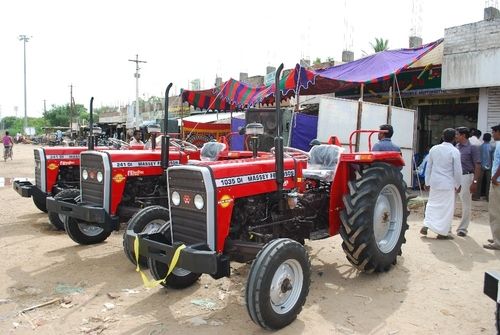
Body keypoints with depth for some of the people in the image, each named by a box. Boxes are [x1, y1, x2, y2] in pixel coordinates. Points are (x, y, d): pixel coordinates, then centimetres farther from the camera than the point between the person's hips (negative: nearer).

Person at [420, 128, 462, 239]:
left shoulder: (434, 149, 1)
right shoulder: (455, 151, -12)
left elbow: (428, 167, 7)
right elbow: (457, 170, -9)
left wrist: (427, 182, 16)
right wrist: (458, 185, 5)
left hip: (434, 182, 4)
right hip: (448, 184, -4)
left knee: (432, 204, 18)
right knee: (446, 208, 5)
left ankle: (426, 225, 9)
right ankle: (442, 232, 10)